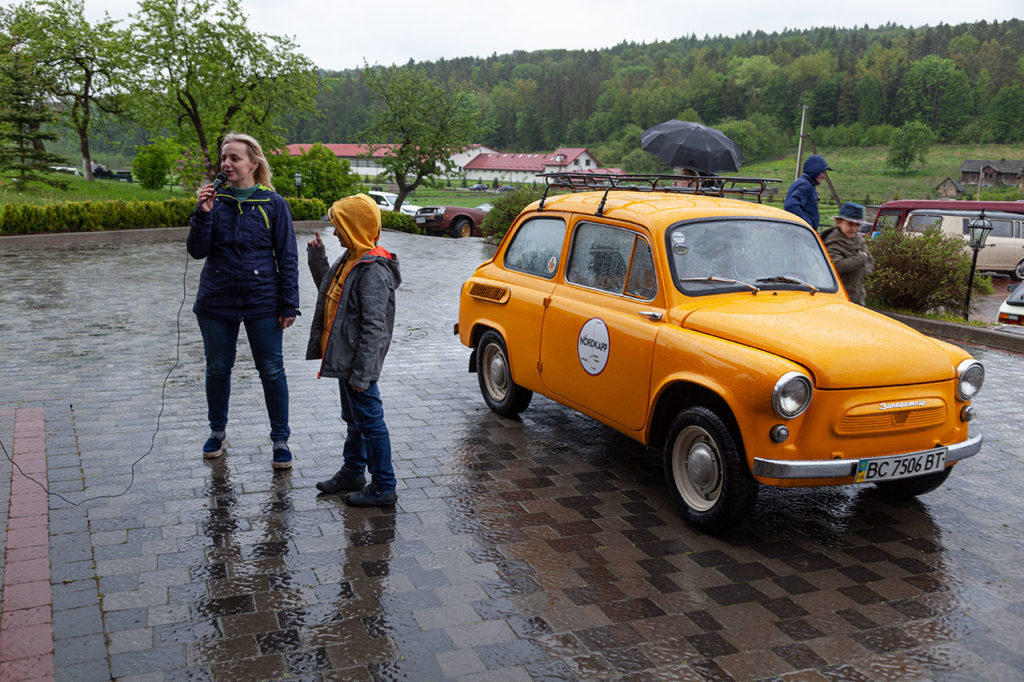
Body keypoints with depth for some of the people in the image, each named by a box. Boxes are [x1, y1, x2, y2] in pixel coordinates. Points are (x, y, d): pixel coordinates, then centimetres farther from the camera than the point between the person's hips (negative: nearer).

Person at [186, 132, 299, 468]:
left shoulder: (273, 203, -4)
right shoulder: (214, 199, 1)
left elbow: (287, 256, -2)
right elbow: (197, 251, -3)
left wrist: (289, 304, -6)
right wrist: (203, 214, -17)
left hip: (262, 301, -2)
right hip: (216, 301, 3)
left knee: (272, 370, 3)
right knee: (217, 368, 14)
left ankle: (280, 439, 16)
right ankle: (217, 431, 34)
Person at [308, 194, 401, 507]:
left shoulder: (373, 269, -22)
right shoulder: (351, 259, 10)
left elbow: (373, 326, -25)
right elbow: (330, 293, 23)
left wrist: (362, 373, -25)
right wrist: (317, 259, 13)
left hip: (359, 363, -10)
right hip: (343, 358, 10)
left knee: (369, 421, -1)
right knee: (354, 420, 22)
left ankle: (383, 487, 10)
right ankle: (352, 473, 38)